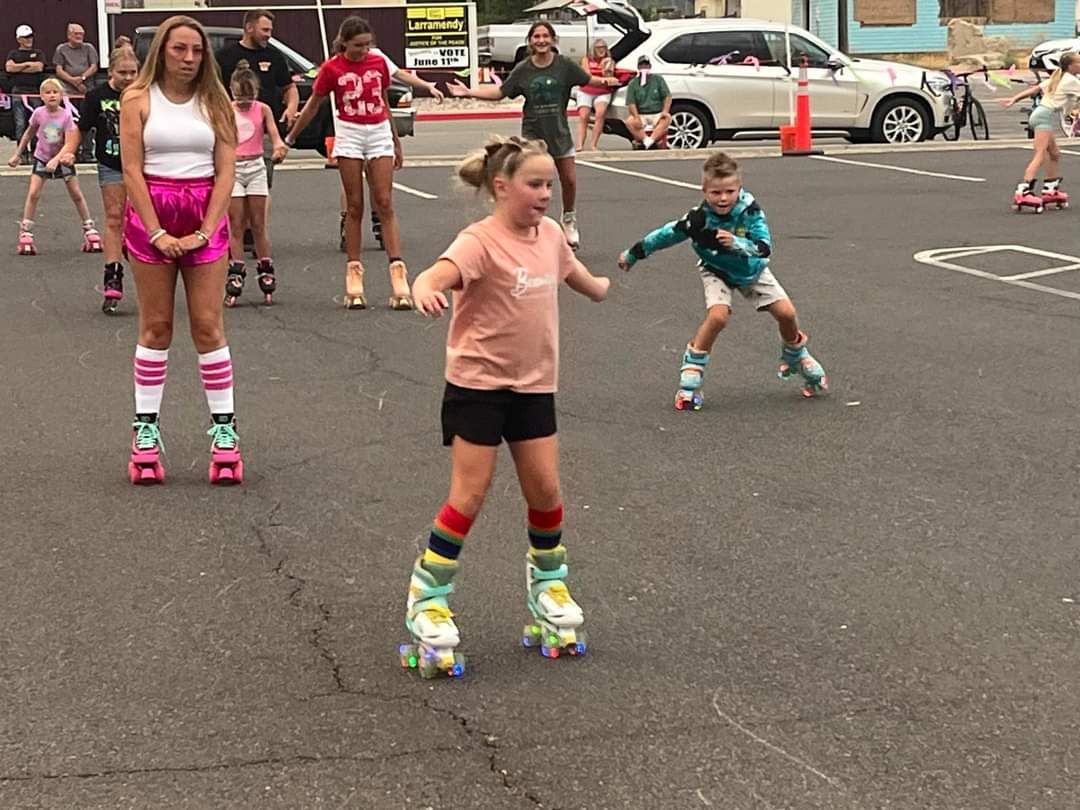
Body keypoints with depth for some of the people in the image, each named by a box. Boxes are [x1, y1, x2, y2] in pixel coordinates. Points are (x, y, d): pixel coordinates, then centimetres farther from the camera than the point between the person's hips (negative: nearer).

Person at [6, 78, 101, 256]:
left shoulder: (66, 115, -21)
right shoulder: (39, 113, -15)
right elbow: (28, 134, 2)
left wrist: (56, 160, -37)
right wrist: (17, 155, 7)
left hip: (62, 159, -1)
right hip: (42, 158, 1)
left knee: (77, 195, 5)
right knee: (33, 194, -12)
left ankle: (90, 231, 17)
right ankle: (25, 235, -8)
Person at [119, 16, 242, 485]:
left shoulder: (215, 103, 5)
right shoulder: (138, 99, 0)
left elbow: (225, 172, 0)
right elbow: (132, 169, -6)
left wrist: (204, 232, -11)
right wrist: (156, 233, -13)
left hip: (204, 219, 1)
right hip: (151, 216, -1)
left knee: (208, 325, 1)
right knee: (155, 327, 4)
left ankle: (224, 429, 7)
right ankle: (145, 429, 11)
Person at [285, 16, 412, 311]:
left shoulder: (379, 63, 5)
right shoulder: (332, 68, -3)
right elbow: (313, 105, 6)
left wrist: (396, 142, 22)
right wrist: (290, 138, 9)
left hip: (380, 134, 2)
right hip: (350, 135, -2)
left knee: (385, 205, -4)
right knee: (355, 207, 0)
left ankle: (398, 274, -10)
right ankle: (354, 277, 5)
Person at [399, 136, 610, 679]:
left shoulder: (549, 234, 3)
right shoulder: (481, 242, -19)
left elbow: (571, 270, 27)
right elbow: (438, 274, -38)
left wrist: (600, 287, 48)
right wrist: (424, 290, -62)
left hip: (533, 384, 6)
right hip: (476, 383, -6)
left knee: (545, 488, 6)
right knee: (470, 493, -6)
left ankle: (547, 582, 29)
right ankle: (426, 599, 7)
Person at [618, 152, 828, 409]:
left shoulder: (750, 210, -29)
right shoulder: (699, 218, -29)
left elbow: (764, 248, -34)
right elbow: (668, 234, -16)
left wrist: (735, 243, -52)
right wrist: (632, 254, -5)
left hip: (752, 270, 2)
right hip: (717, 271, -2)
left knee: (786, 312, -4)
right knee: (718, 316, -27)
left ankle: (796, 357, 28)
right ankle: (689, 379, -17)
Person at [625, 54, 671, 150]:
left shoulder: (658, 79, 11)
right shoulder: (633, 83, 8)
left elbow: (667, 96, 5)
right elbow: (631, 103, -1)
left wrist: (665, 111, -15)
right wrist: (637, 118, -20)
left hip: (657, 115, 0)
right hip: (641, 115, 0)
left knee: (667, 118, -33)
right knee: (629, 122, -31)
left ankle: (650, 141, -43)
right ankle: (647, 141, -38)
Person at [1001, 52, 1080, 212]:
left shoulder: (1057, 78, 20)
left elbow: (1034, 89, 15)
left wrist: (1014, 99, 12)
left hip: (1041, 113, 10)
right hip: (1046, 116, -10)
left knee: (1054, 154, 18)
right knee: (1040, 156, -19)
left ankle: (1049, 190, 24)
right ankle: (1023, 192, -32)